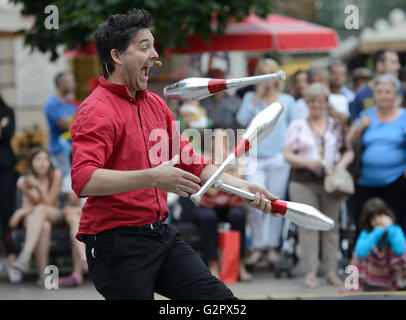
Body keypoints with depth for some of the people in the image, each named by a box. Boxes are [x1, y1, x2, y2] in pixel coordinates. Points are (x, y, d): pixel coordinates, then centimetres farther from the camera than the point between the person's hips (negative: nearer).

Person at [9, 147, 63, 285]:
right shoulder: (24, 182, -6)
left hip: (53, 215, 0)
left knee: (40, 210, -37)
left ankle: (25, 257, -52)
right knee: (44, 226, -38)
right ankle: (42, 273, -40)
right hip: (31, 217, 0)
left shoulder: (55, 175, -7)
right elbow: (38, 201, -12)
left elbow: (48, 203, -10)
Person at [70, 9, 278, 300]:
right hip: (116, 242, -8)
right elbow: (83, 180, -28)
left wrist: (242, 187, 12)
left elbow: (190, 163, 23)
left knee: (220, 297, -1)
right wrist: (152, 177, -33)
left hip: (161, 233, 8)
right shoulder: (97, 110, -12)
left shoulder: (156, 104, 15)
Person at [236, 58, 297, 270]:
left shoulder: (287, 101, 11)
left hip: (279, 159, 0)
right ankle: (257, 247, 4)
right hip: (255, 159, 0)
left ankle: (272, 246, 12)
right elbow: (242, 120, -7)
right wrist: (258, 96, -7)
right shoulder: (250, 98, 10)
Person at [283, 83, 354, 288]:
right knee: (308, 227, -5)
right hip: (304, 184, -2)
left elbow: (348, 152, 14)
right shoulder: (297, 127, 7)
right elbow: (288, 155, -1)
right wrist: (308, 162, -17)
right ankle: (310, 273, -3)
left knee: (331, 226, 2)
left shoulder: (336, 127, 14)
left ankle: (331, 272, 8)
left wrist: (342, 164, -7)